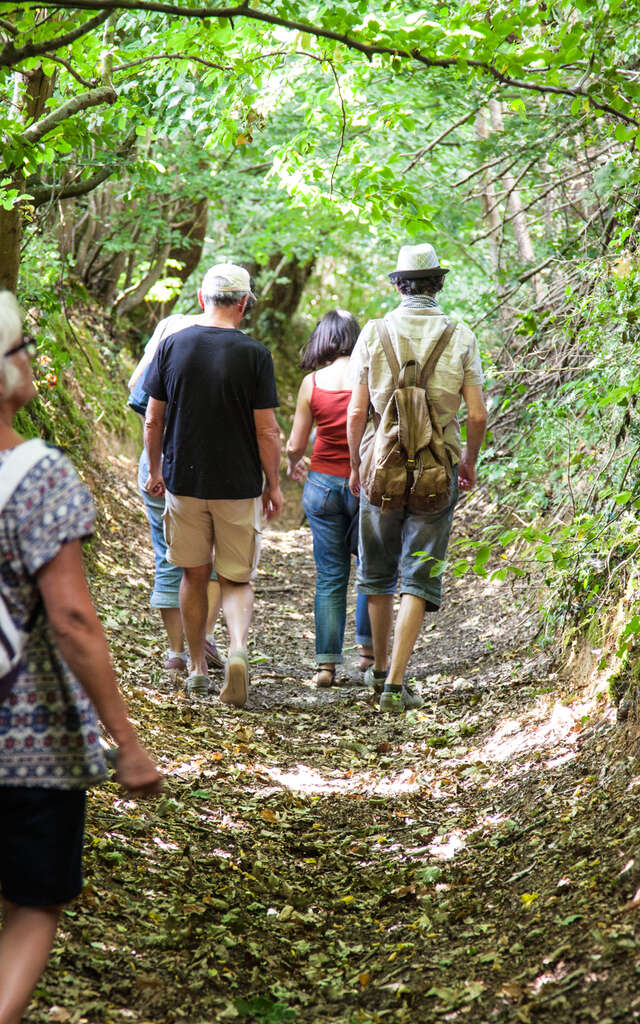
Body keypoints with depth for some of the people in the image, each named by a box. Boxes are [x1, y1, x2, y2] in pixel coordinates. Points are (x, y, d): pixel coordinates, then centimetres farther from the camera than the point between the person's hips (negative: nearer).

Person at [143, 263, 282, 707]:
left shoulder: (172, 346, -2)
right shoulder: (254, 354, -9)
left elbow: (153, 421, 3)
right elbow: (267, 430, -8)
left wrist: (155, 471, 16)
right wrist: (274, 485, 4)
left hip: (183, 482, 2)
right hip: (239, 486, -2)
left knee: (195, 575, 15)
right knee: (237, 580, 8)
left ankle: (197, 669, 22)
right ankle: (238, 649, -18)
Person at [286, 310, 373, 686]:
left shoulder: (312, 383, -4)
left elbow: (295, 446, 2)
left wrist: (293, 464, 23)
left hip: (323, 483, 1)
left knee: (330, 576, 7)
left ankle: (327, 663, 6)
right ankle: (369, 648, 23)